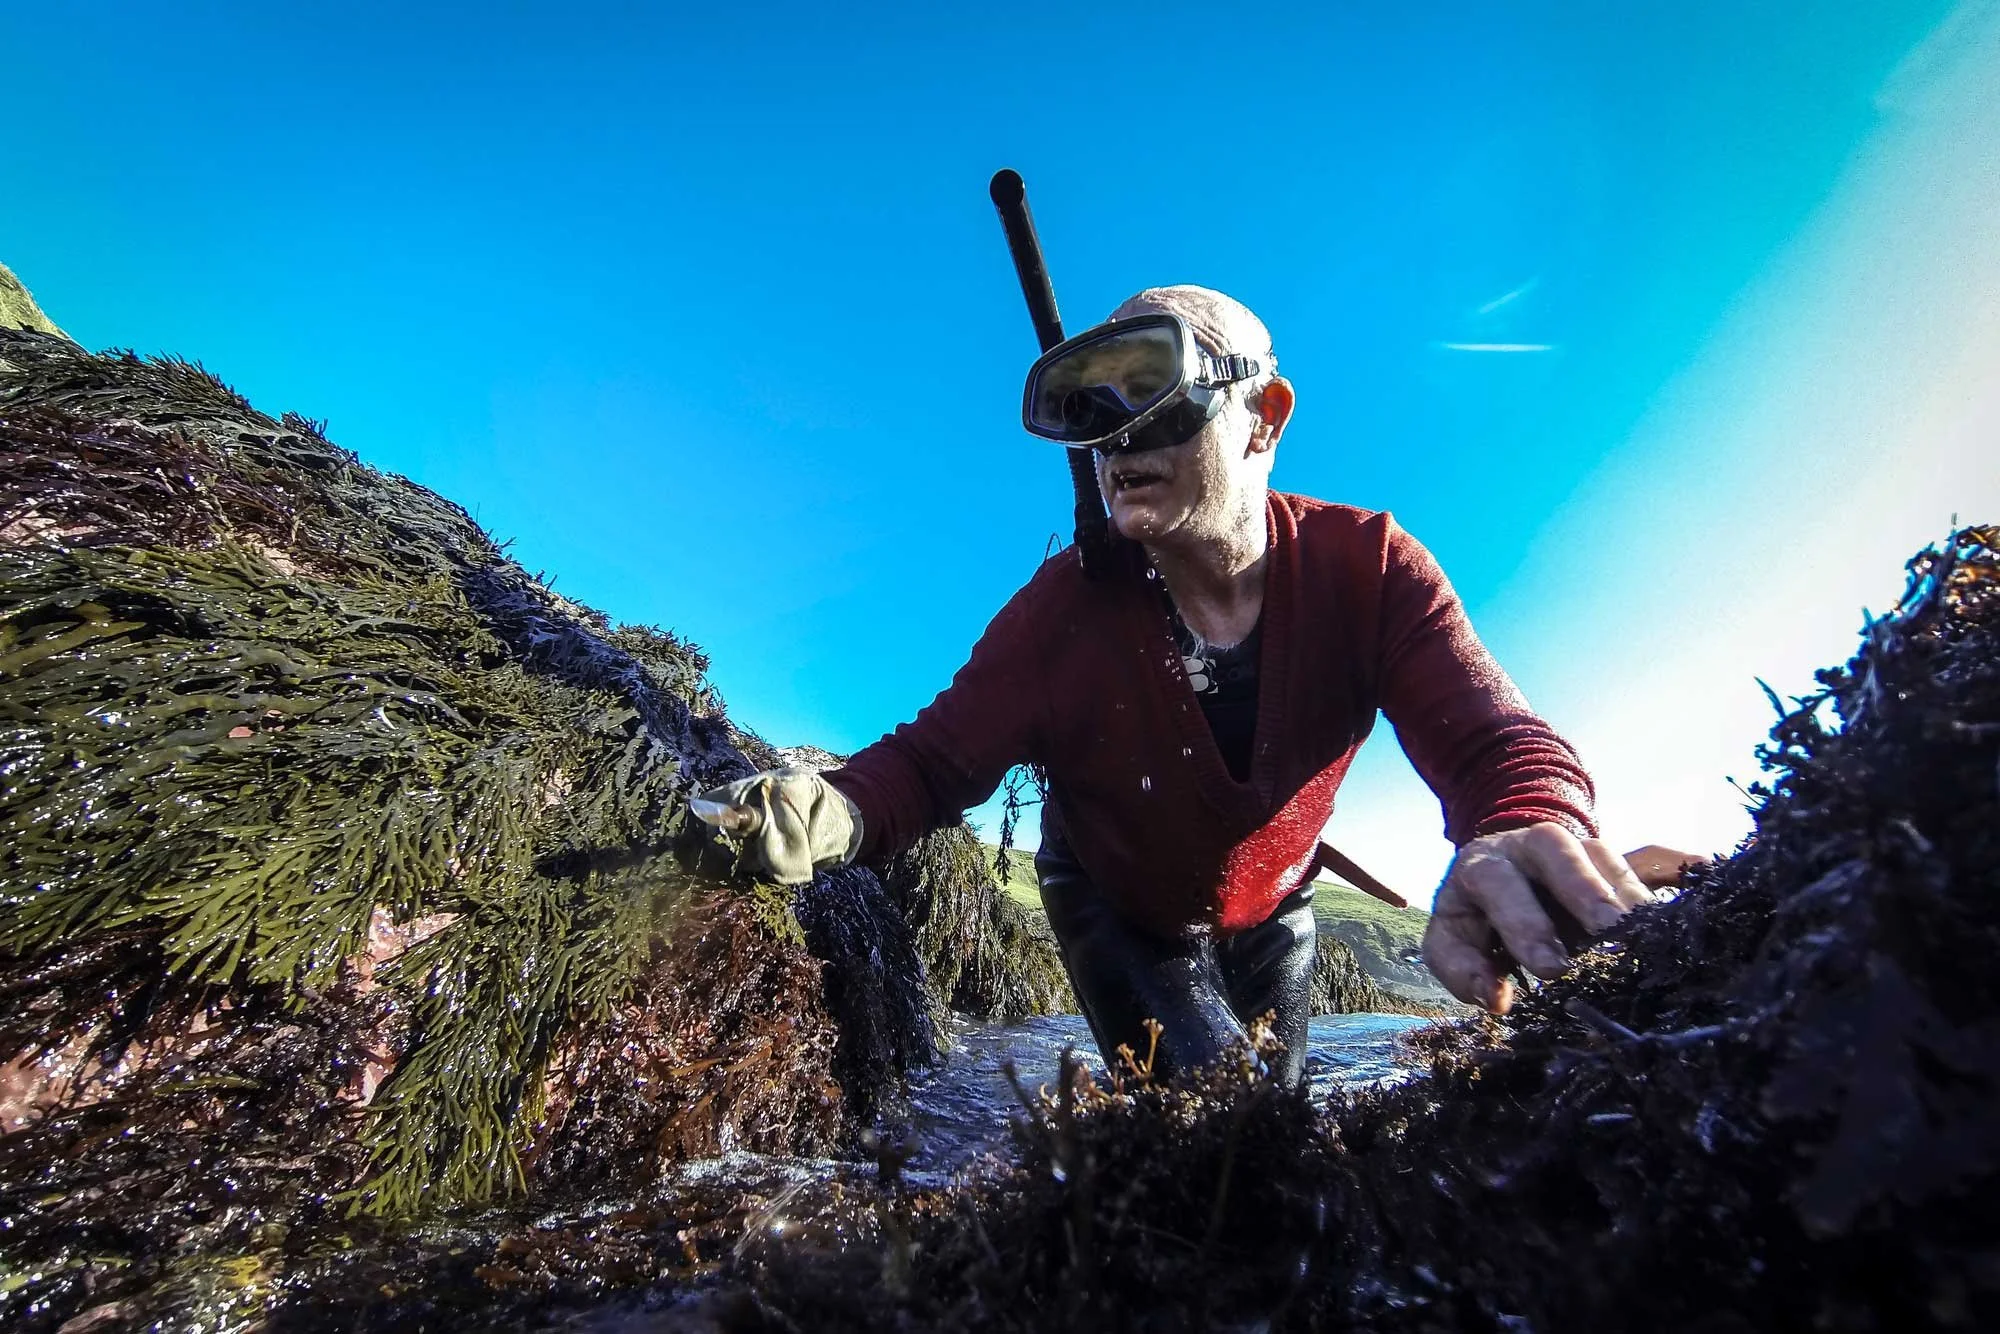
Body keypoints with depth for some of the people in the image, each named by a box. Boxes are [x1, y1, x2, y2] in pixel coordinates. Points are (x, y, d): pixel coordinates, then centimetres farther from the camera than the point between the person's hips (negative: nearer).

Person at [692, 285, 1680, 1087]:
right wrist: (830, 813, -52)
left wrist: (1524, 833, -59)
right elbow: (935, 758, -28)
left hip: (1270, 914, 3)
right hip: (1116, 918, -2)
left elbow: (1489, 738, -34)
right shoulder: (1068, 601, -27)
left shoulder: (1367, 568, -24)